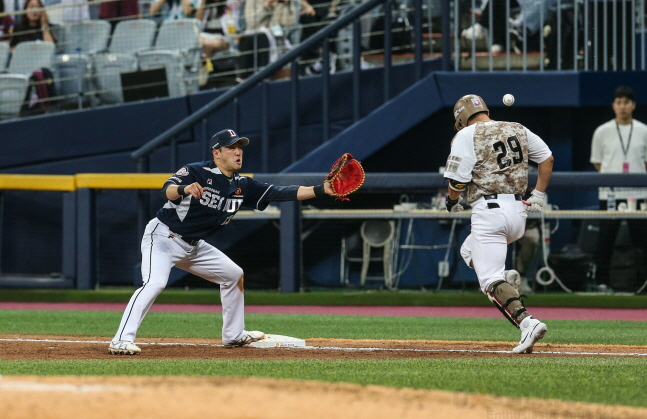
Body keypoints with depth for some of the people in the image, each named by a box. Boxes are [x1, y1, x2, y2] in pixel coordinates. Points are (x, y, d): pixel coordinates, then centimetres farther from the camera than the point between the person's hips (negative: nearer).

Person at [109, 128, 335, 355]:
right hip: (163, 237, -8)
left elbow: (281, 193, -2)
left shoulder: (242, 186, 3)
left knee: (234, 275, 15)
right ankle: (122, 341, -35)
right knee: (155, 283, -30)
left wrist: (321, 190, -11)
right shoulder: (197, 172, -17)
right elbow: (167, 190, -33)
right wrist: (185, 189, -56)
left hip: (193, 246, 8)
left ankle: (234, 335, 30)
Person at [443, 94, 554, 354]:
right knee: (469, 251, 28)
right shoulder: (518, 130, 15)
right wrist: (538, 195, 22)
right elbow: (547, 158, 19)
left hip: (489, 210, -7)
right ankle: (506, 280, 1)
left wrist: (452, 202, 12)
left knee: (490, 280, -10)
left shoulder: (467, 135, -3)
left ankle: (526, 322, -33)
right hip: (518, 211, 7)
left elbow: (458, 180, -8)